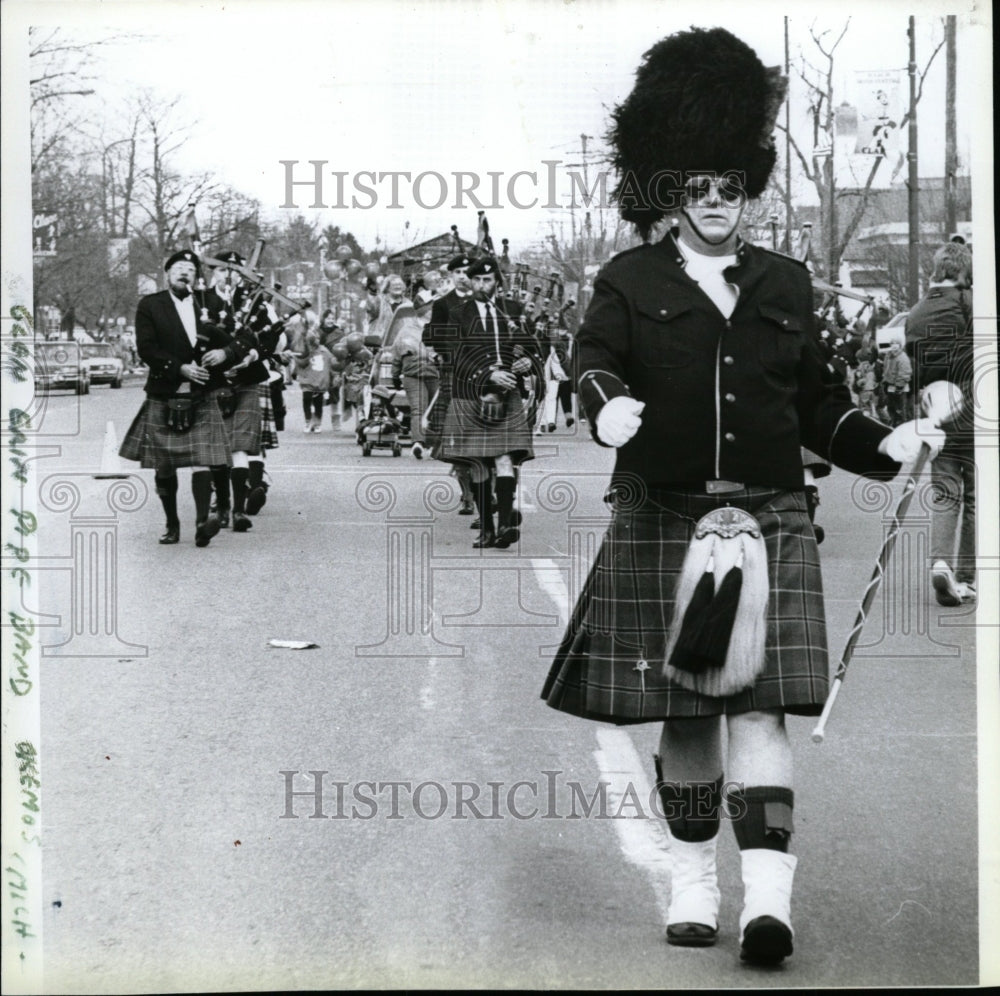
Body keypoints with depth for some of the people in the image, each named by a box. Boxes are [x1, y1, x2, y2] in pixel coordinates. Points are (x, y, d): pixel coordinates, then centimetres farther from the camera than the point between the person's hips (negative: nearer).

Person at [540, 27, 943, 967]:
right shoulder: (630, 281, 5)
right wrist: (608, 406, -31)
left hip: (767, 520, 1)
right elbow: (595, 362, -9)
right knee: (683, 713, 5)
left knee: (757, 704, -9)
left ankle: (767, 896, -15)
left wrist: (885, 446, 4)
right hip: (663, 520, -1)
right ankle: (693, 881, 20)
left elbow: (815, 400, 18)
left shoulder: (785, 285, 13)